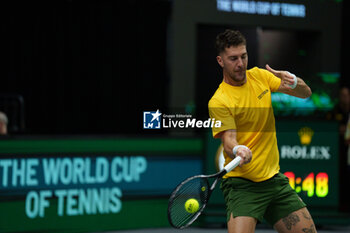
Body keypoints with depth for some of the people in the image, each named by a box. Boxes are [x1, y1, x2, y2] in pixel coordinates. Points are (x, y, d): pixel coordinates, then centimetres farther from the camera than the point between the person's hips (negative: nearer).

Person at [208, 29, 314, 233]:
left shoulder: (259, 76, 7)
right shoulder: (219, 101, -12)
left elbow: (306, 93, 10)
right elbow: (228, 141, -21)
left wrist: (293, 82, -13)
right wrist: (237, 150, -45)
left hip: (274, 178, 6)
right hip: (242, 185, -6)